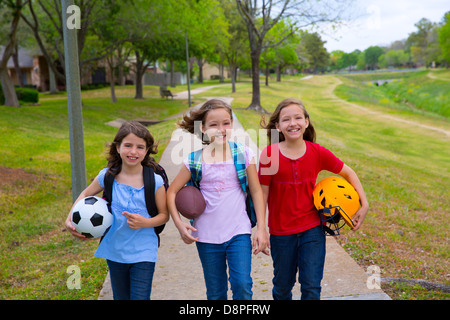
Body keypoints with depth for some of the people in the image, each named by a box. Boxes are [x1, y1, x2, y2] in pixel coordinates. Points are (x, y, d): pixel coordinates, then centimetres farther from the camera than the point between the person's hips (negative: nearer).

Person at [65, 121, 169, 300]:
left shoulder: (155, 182, -12)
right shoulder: (107, 176, -6)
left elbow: (164, 215, -2)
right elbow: (86, 194, 12)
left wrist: (145, 222, -21)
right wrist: (70, 220, 1)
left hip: (143, 253, -3)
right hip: (115, 251, 3)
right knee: (120, 298, 18)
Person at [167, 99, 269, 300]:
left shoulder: (243, 154, -5)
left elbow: (256, 191, 0)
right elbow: (172, 191, 2)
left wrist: (261, 228, -3)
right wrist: (179, 223, -9)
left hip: (239, 232, -1)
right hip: (207, 236, 1)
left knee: (242, 285, -13)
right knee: (215, 293, 12)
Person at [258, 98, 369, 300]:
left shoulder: (318, 153, -8)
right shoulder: (269, 154, -13)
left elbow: (348, 173, 6)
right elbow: (262, 195, -8)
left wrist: (364, 205, 1)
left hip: (312, 229, 1)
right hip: (281, 232, 0)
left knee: (312, 287, -1)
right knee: (283, 286, 16)